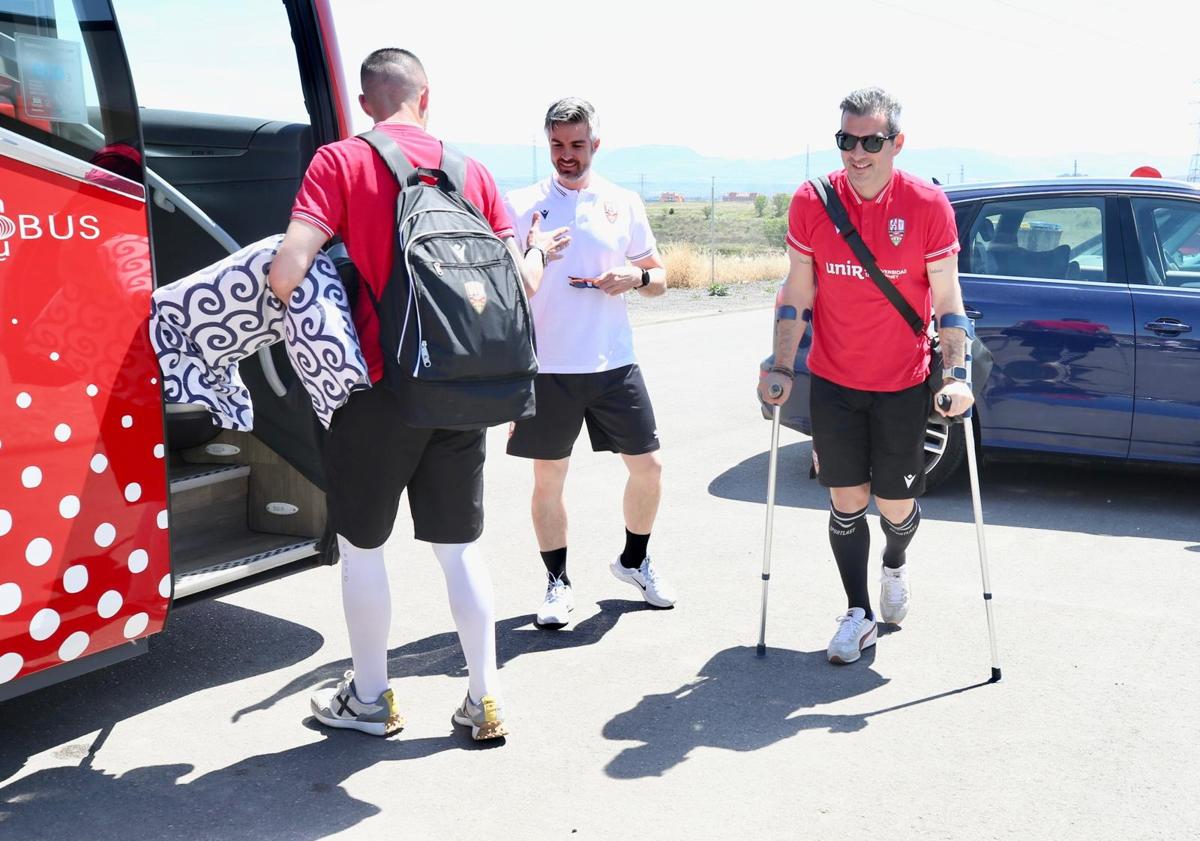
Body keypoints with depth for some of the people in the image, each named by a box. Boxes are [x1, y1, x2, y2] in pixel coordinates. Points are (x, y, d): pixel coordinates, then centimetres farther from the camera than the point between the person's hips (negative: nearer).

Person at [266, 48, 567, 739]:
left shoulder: (340, 162, -5)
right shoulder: (471, 170, 6)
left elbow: (288, 271, -17)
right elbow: (521, 284, 5)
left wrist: (279, 295, 5)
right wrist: (539, 252, 27)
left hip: (379, 386, -4)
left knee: (361, 544, 13)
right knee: (460, 544, 14)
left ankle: (370, 698, 25)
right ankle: (486, 701, 20)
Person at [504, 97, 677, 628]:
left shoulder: (623, 204, 7)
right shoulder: (521, 205, 1)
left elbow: (659, 278, 13)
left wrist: (637, 277, -8)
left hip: (614, 364, 2)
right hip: (546, 366, -2)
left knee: (648, 465, 5)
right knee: (548, 476, 6)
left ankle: (635, 561, 30)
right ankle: (558, 583, 22)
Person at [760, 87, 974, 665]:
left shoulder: (928, 205, -9)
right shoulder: (811, 202, -6)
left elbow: (947, 300, -5)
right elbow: (796, 295, 1)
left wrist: (957, 374, -13)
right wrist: (781, 367, -3)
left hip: (902, 383, -1)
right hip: (833, 380, 1)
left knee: (897, 506, 6)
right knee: (846, 500, 5)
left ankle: (894, 567, 41)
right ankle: (859, 614, 21)